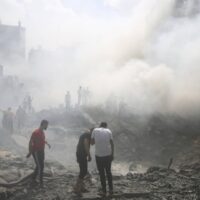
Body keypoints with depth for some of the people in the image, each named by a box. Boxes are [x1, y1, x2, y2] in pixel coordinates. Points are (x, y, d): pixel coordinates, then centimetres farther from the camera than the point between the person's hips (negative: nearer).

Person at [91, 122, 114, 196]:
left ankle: (104, 191, 12)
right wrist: (112, 154, 7)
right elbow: (112, 143, 0)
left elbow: (92, 143, 1)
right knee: (108, 171, 18)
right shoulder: (108, 131, 4)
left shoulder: (95, 130, 2)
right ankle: (111, 189, 16)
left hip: (99, 155, -2)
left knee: (102, 173, 10)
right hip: (108, 154, 2)